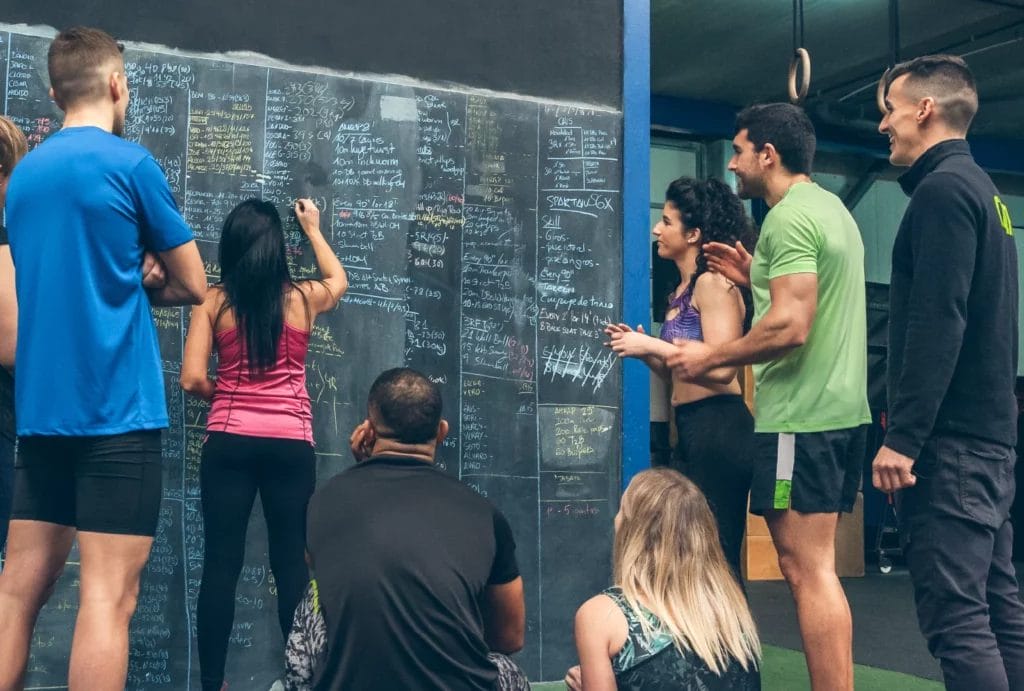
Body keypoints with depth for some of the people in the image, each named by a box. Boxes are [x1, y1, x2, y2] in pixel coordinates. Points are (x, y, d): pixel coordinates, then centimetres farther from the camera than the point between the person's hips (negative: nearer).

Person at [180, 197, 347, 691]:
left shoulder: (214, 301, -1)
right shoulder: (303, 298, 3)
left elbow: (193, 379, -7)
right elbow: (339, 280, 27)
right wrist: (312, 228, 38)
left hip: (229, 442, 0)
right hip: (290, 443, 1)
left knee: (221, 563, 4)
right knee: (292, 565, 6)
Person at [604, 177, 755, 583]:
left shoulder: (713, 283, -10)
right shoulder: (682, 291, 18)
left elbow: (721, 368, -21)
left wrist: (652, 345, -15)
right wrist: (640, 348, 6)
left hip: (718, 429, -10)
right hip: (691, 430, 10)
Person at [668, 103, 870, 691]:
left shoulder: (789, 218, -13)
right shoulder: (832, 208, 18)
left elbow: (791, 328, -21)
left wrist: (710, 357, -10)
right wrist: (759, 277, 19)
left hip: (801, 416, -10)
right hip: (838, 408, 10)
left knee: (808, 571, -6)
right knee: (818, 567, 14)